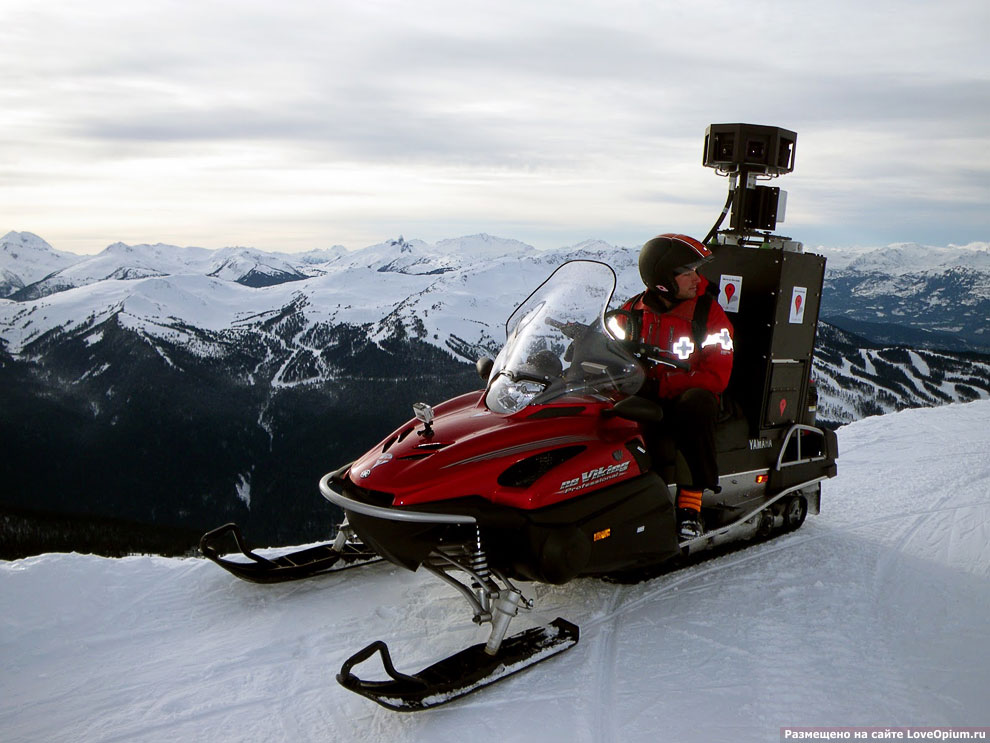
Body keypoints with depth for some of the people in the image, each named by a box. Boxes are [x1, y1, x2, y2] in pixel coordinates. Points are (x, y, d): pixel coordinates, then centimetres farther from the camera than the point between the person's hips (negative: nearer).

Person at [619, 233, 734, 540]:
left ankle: (690, 504, -31)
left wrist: (661, 385, -20)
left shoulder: (707, 311, -3)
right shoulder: (634, 311, 5)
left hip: (686, 399, -2)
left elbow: (716, 376, -10)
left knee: (696, 403, -37)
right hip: (641, 399, 2)